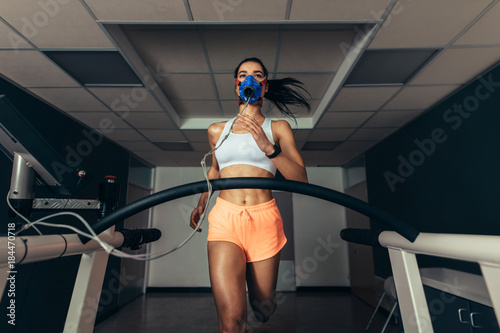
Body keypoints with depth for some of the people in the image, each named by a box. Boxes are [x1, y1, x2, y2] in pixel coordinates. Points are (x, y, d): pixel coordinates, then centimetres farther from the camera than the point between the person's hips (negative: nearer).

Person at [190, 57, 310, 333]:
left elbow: (301, 180, -3)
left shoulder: (278, 128, 7)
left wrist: (268, 147, -16)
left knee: (263, 309, 16)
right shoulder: (217, 130, 14)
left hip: (264, 219, 0)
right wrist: (201, 203, 17)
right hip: (225, 219, 1)